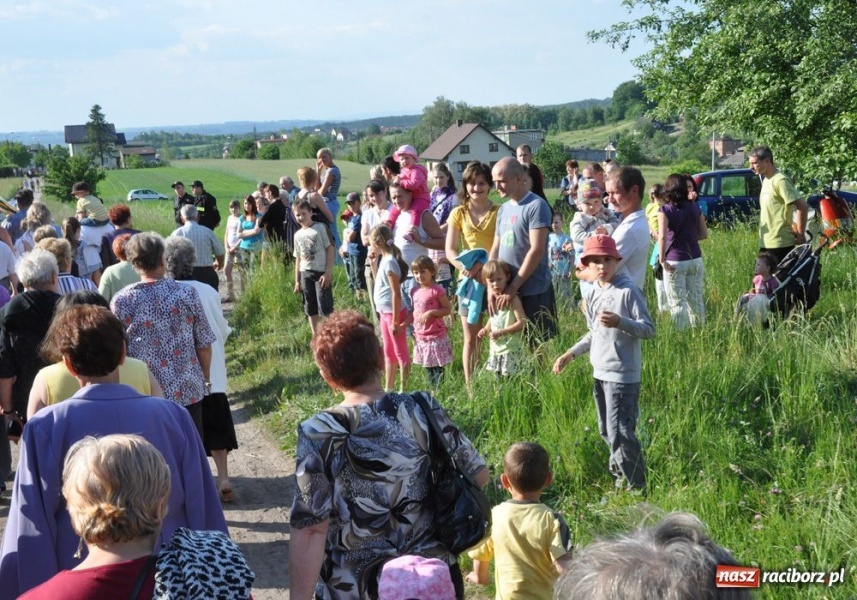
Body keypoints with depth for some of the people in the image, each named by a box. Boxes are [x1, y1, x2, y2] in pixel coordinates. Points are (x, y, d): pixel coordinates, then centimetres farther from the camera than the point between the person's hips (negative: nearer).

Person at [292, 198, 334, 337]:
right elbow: (298, 258, 15)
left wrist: (328, 272, -13)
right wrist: (297, 281, 13)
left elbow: (330, 249, -7)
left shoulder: (320, 228, -4)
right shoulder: (298, 235, 11)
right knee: (310, 309, 10)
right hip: (305, 273, 6)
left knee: (325, 306, -10)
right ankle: (315, 336, 18)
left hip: (321, 272, -5)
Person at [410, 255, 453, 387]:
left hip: (436, 336, -7)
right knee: (427, 367, 14)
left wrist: (431, 312, -23)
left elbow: (448, 309, -11)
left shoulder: (437, 290, -13)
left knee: (437, 369, -4)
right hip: (421, 336, 7)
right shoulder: (416, 292, 8)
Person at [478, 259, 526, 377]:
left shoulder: (512, 299, -15)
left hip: (510, 349, -7)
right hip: (495, 347, 8)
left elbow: (522, 322, -20)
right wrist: (486, 329, 4)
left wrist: (501, 332, -21)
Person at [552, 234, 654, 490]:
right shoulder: (592, 295, 10)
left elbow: (648, 329, -16)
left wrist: (620, 322, -31)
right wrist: (570, 354, 17)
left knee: (619, 432, -9)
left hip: (623, 375, -8)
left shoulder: (628, 291, -13)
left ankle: (636, 485, 3)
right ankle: (621, 474, 30)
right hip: (600, 372, 8)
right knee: (606, 431, 15)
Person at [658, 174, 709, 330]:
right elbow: (704, 234, 11)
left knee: (677, 303, 0)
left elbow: (662, 237, -17)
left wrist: (662, 259, -12)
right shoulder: (695, 208, 5)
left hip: (674, 262, -4)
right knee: (696, 300, 13)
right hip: (695, 259, 4)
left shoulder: (665, 210, -7)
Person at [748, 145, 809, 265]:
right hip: (765, 243, 9)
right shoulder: (766, 180, 14)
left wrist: (800, 235, -14)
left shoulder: (780, 181, -15)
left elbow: (803, 206, -20)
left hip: (779, 244, -9)